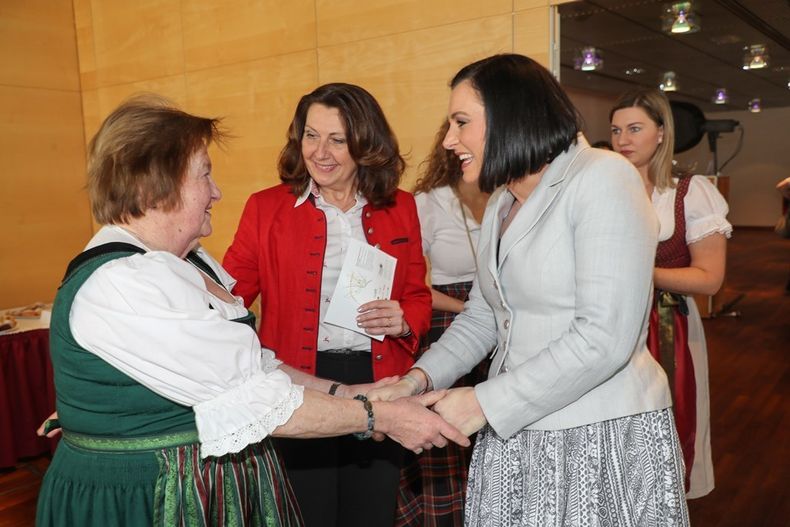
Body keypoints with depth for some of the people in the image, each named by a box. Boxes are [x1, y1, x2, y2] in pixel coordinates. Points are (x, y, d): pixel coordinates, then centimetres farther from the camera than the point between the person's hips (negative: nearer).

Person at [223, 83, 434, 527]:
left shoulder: (400, 209, 5)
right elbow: (229, 294, -2)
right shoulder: (266, 208, -1)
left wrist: (403, 321, -9)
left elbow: (419, 297, 12)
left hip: (379, 383, 2)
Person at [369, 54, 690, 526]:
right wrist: (420, 378, -3)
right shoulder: (502, 205, 12)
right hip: (515, 436, 7)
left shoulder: (603, 178, -14)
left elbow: (604, 339, -22)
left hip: (604, 437, -7)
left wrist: (485, 402, -18)